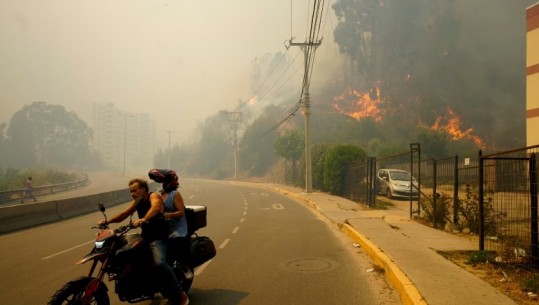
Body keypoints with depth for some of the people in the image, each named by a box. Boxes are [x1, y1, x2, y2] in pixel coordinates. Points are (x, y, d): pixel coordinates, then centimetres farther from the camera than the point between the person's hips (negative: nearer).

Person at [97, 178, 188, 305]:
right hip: (145, 237, 9)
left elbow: (155, 207, -34)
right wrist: (107, 221, -4)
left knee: (159, 262, -32)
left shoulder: (154, 196, -11)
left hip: (158, 238, -9)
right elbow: (123, 214, 11)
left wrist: (143, 219, -52)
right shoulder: (137, 202, 14)